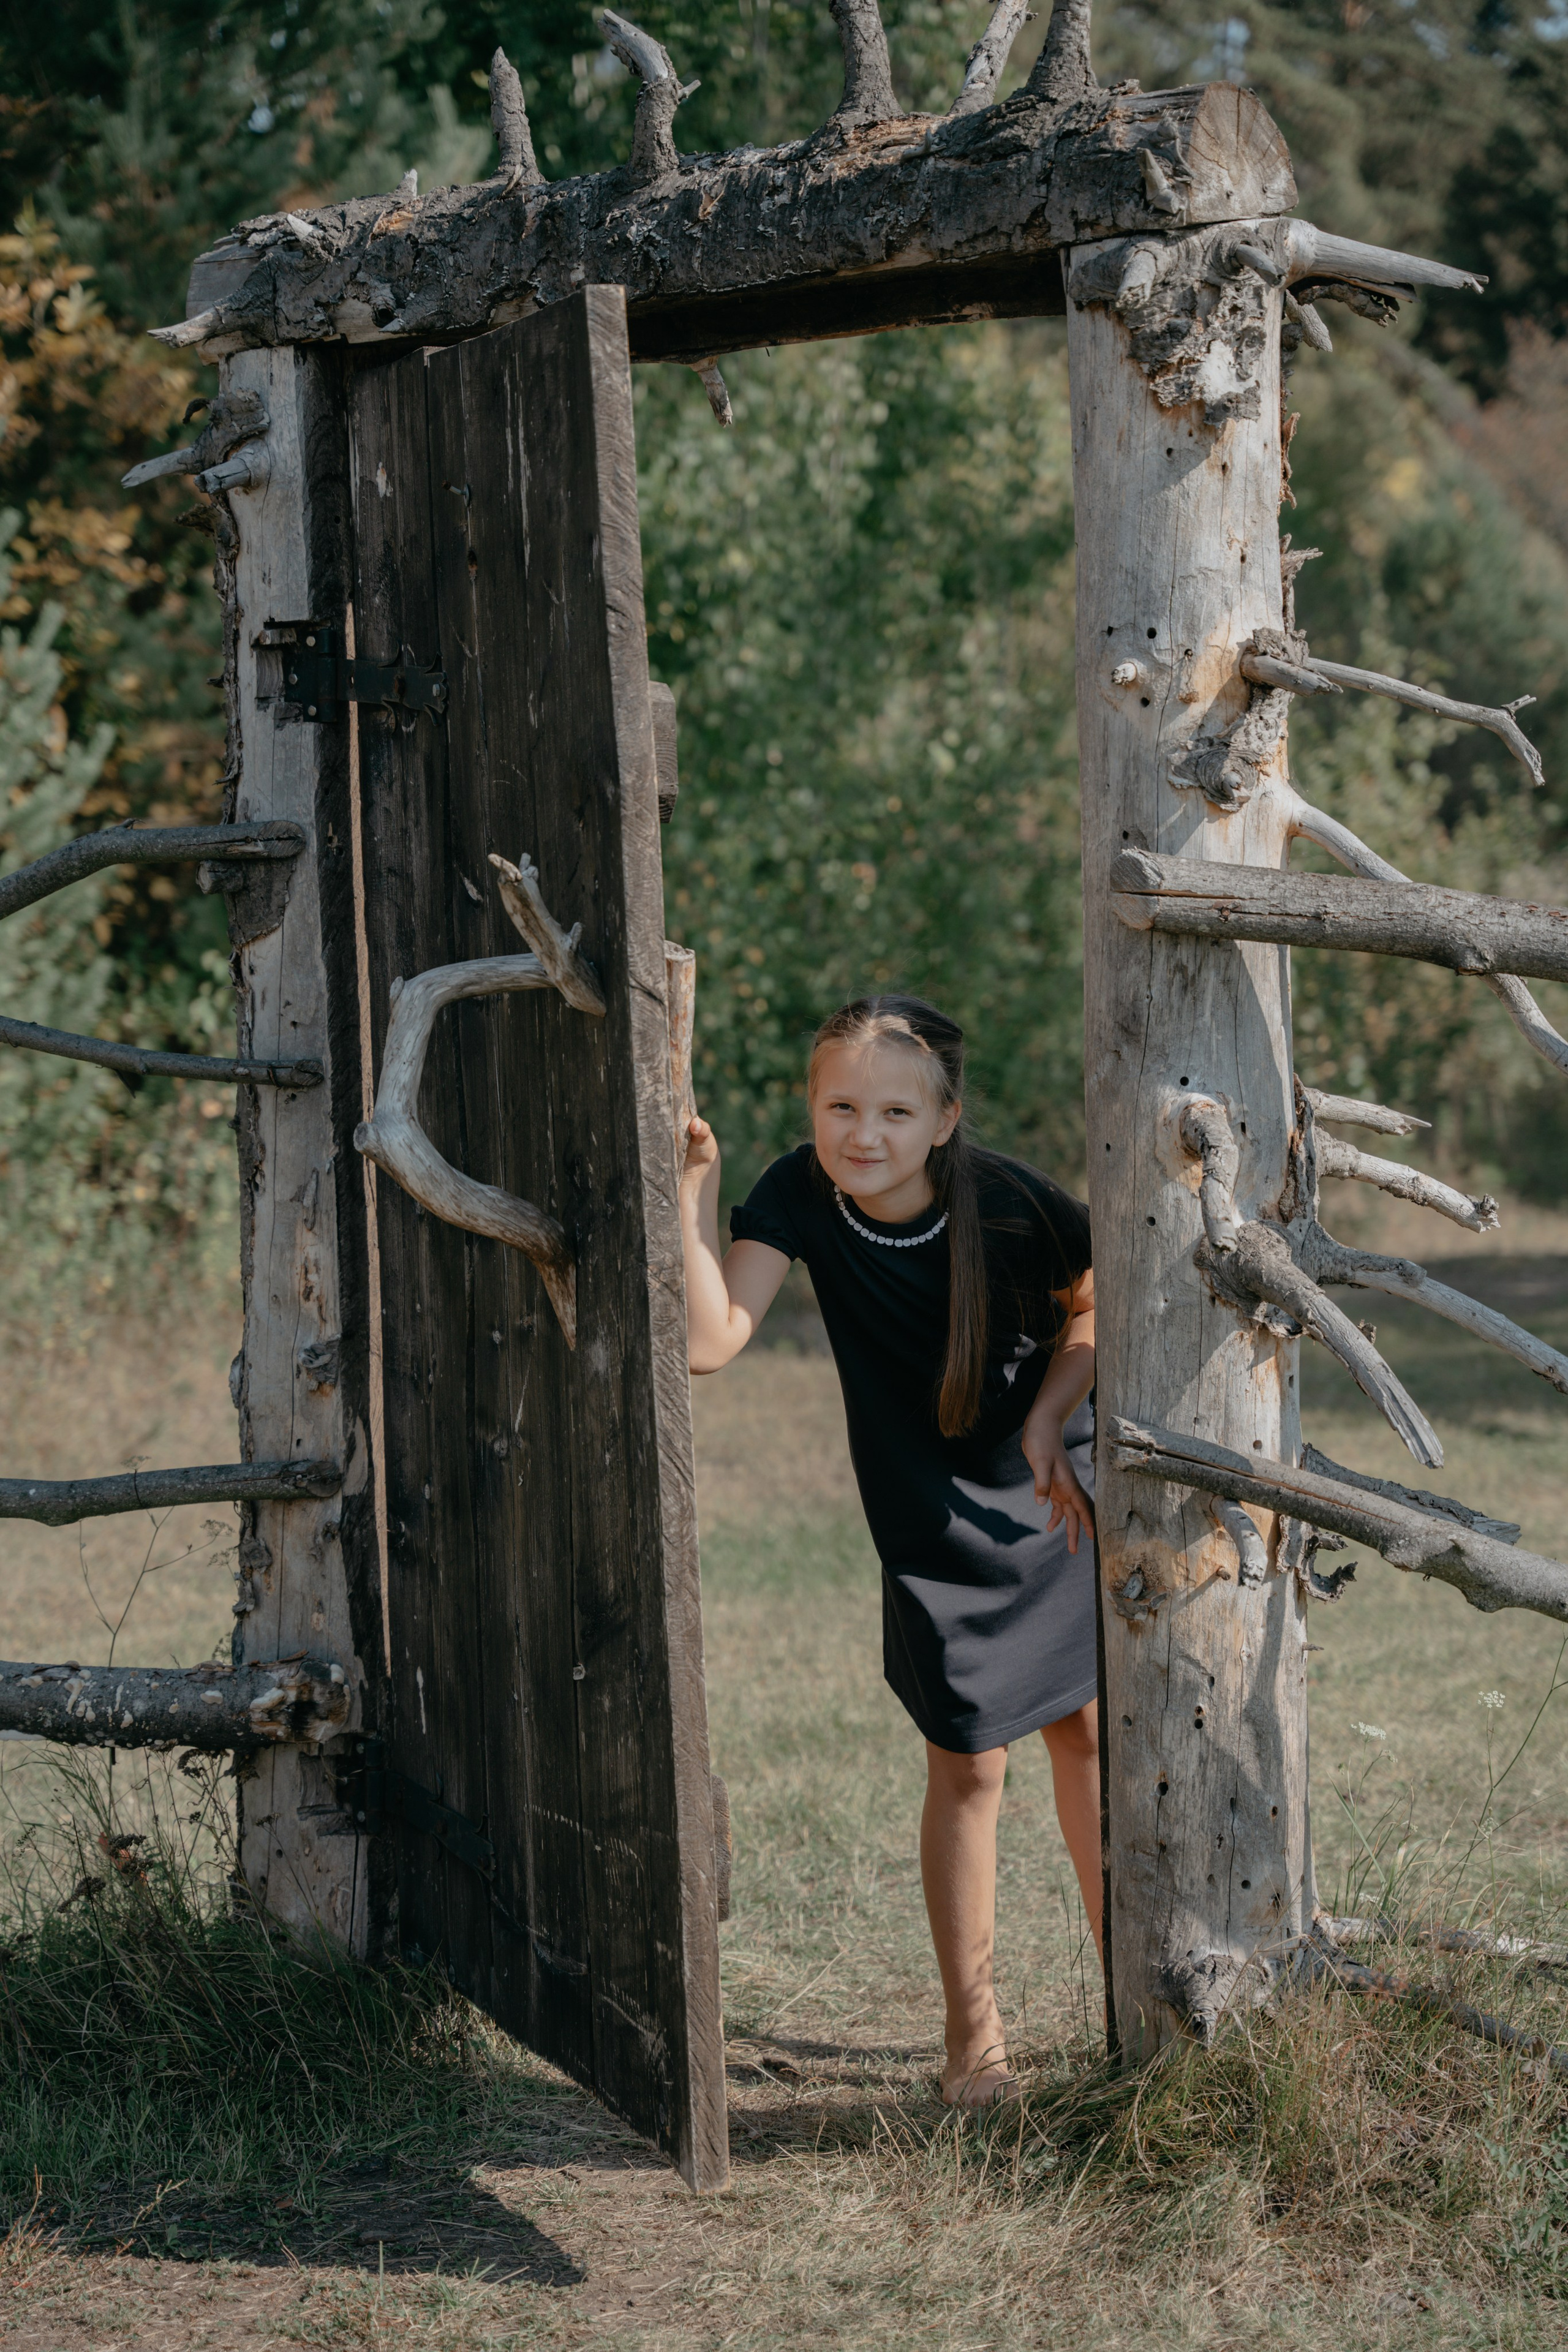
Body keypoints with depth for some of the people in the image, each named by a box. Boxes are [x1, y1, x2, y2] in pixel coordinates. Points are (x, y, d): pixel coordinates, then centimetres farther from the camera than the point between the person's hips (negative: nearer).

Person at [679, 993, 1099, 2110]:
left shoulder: (1017, 1206, -23)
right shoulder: (801, 1198, -22)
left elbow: (1095, 1307, -2)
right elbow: (711, 1339, -35)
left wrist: (1050, 1421, -13)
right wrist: (692, 1189, -39)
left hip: (1058, 1485, 1)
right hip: (936, 1523, 0)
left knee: (1086, 1725, 11)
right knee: (966, 1764, -1)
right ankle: (974, 2030, 13)